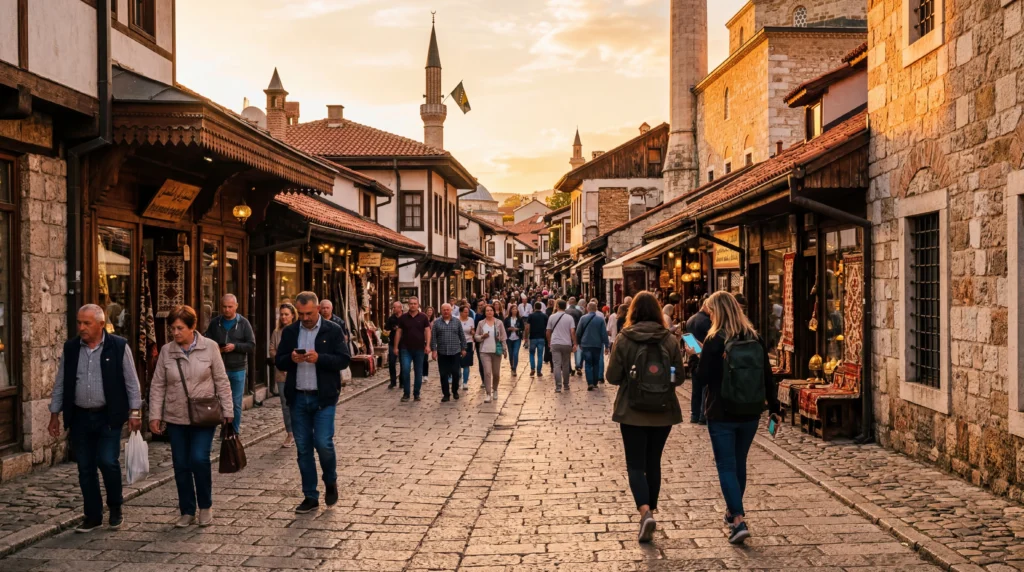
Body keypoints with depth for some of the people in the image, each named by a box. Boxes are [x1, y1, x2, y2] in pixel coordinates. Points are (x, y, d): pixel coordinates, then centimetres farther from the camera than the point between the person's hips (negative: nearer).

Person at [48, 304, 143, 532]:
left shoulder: (119, 347, -5)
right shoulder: (70, 348, 5)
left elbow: (131, 382, -2)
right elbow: (60, 383, 11)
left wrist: (135, 412, -6)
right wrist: (54, 415, 9)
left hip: (108, 416, -4)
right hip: (79, 418, 4)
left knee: (108, 462, -12)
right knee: (85, 468, 7)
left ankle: (115, 507, 12)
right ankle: (93, 516, 19)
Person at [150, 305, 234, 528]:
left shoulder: (210, 347, -5)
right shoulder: (166, 351, 0)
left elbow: (222, 381, -1)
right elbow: (157, 385, 4)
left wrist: (227, 410, -3)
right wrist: (155, 415, -1)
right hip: (176, 418, 3)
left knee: (199, 459, -14)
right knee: (181, 465, 7)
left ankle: (206, 506, 8)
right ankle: (187, 511, 22)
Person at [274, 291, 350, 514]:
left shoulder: (333, 330, -3)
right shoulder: (290, 332, 8)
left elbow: (344, 360, -7)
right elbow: (279, 361, 8)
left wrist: (319, 358, -22)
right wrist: (291, 358, -15)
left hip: (323, 397, -4)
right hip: (298, 397, 4)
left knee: (323, 443, -9)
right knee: (303, 448, 7)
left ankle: (331, 482, 20)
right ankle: (310, 497, 17)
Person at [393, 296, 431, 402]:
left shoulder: (423, 317, 1)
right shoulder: (403, 317, 3)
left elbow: (427, 331, -1)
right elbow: (399, 332, 5)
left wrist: (427, 345, -12)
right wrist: (396, 347, 2)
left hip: (419, 349, 0)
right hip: (405, 349, 0)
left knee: (418, 372, 6)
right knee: (405, 370, -10)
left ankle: (416, 393, 17)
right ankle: (406, 393, 2)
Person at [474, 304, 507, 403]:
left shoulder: (499, 323, 2)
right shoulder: (481, 323, 3)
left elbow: (503, 337, 5)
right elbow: (476, 337, 8)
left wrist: (504, 349, 0)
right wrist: (482, 336, -13)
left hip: (496, 351, 1)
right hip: (484, 351, -1)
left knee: (496, 373, 9)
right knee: (487, 372, -10)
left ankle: (495, 390, 32)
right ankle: (488, 394, -7)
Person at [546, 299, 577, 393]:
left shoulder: (552, 317, 2)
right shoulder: (569, 317, 0)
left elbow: (548, 332, 6)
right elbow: (573, 332, -8)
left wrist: (549, 342, 20)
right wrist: (574, 344, -4)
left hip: (555, 344, -1)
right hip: (567, 344, 1)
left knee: (556, 365, -4)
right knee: (566, 365, 14)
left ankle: (558, 387, -12)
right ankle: (566, 385, 23)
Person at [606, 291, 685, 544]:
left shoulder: (623, 339, -10)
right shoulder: (670, 340, -4)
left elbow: (613, 377, -7)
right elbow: (679, 377, 1)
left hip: (632, 412, -2)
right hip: (663, 412, 2)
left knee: (635, 464, 4)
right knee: (653, 462, 17)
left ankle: (645, 512, -17)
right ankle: (651, 511, 25)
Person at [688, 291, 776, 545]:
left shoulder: (714, 340, -12)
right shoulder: (755, 338, 3)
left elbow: (702, 378, -11)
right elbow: (767, 376, 6)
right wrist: (774, 407, 12)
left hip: (721, 414, -5)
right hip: (750, 413, 5)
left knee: (726, 466, 0)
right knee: (739, 463, 20)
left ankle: (738, 520, -12)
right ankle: (733, 510, 34)